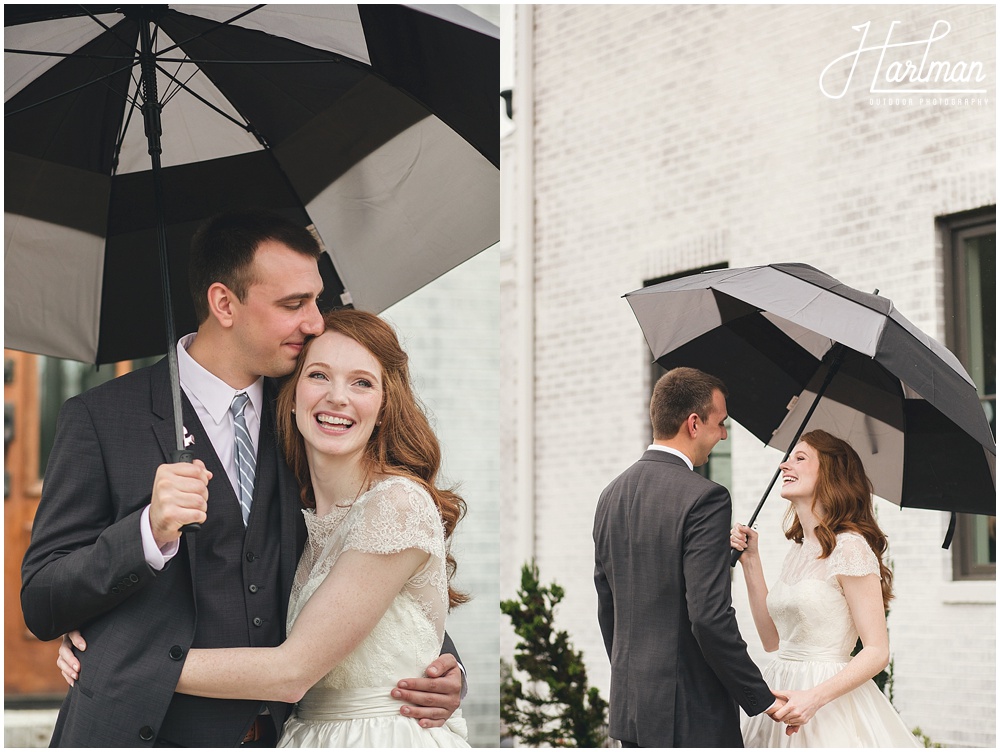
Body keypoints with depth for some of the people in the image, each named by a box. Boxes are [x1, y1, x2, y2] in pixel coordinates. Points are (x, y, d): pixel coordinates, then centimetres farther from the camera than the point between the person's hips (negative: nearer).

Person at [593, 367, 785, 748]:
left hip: (629, 707, 8)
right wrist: (763, 700, -12)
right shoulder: (704, 498, -16)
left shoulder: (613, 494, 8)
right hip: (689, 715, -8)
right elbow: (710, 617, -21)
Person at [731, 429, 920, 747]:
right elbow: (772, 639, 12)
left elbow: (877, 651, -14)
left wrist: (815, 697, -26)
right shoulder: (797, 551, 11)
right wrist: (750, 562, 9)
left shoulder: (849, 547, -12)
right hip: (784, 694, 7)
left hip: (828, 705, -7)